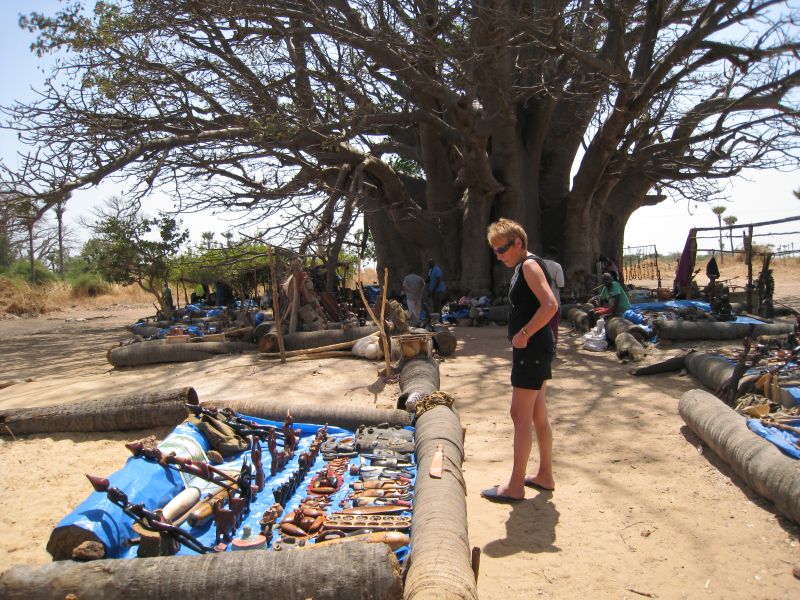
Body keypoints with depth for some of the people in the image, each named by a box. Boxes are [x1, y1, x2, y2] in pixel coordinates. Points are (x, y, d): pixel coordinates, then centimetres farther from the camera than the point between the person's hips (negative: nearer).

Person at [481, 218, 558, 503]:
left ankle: (515, 486, 2)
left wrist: (523, 334, -21)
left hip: (532, 349, -10)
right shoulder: (523, 268, 16)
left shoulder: (529, 264, -14)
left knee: (520, 414, -5)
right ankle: (545, 476, 26)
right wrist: (524, 336, 13)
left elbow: (550, 305, -25)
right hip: (533, 349, 10)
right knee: (538, 414, 15)